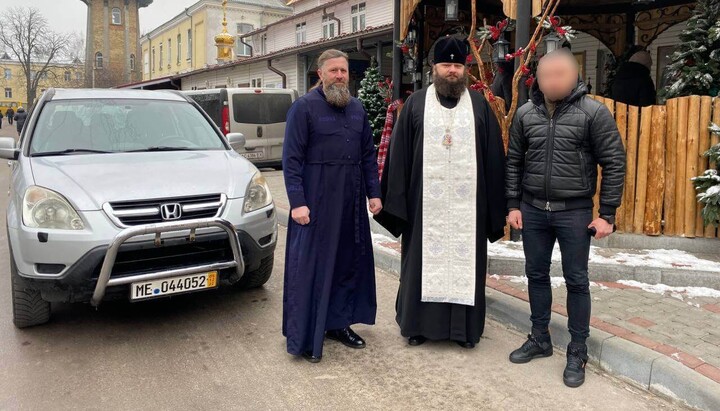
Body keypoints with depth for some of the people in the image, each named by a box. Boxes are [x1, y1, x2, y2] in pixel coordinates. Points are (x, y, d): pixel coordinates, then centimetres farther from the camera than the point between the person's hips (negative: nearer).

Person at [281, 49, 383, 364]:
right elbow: (291, 158, -10)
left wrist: (373, 193, 8)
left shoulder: (357, 108, 10)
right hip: (315, 200, -6)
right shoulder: (304, 107, -6)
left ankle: (338, 322, 29)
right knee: (310, 266, 1)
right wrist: (297, 202, -16)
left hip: (351, 201, 6)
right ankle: (304, 337, 12)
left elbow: (368, 155, 14)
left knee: (349, 262, 13)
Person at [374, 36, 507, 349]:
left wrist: (495, 203, 2)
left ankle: (465, 327, 20)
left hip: (467, 202, 1)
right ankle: (417, 323, 21)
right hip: (425, 202, 0)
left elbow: (494, 156, 7)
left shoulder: (479, 105, 7)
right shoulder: (416, 103, 5)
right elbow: (399, 153, 3)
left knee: (465, 260, 7)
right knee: (423, 260, 6)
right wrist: (396, 200, -3)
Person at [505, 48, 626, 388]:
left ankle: (577, 352, 20)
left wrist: (607, 214, -8)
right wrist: (513, 205, 5)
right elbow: (514, 162, 8)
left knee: (576, 281, 5)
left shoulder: (593, 112, -8)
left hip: (574, 211, -3)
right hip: (533, 210, 4)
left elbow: (614, 163, -6)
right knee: (536, 275, 13)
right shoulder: (526, 113, 2)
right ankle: (539, 339, 31)